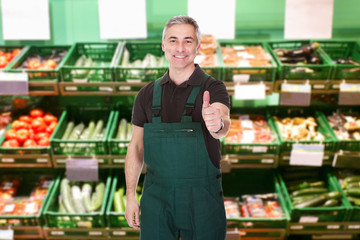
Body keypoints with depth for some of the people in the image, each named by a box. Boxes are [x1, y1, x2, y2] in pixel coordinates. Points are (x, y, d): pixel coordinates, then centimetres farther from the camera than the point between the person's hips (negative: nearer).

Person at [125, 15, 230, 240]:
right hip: (156, 197, 3)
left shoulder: (213, 88, -7)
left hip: (202, 197, -2)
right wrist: (131, 195, 5)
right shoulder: (147, 94, 3)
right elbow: (136, 147, 8)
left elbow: (224, 123, -28)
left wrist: (217, 123, -51)